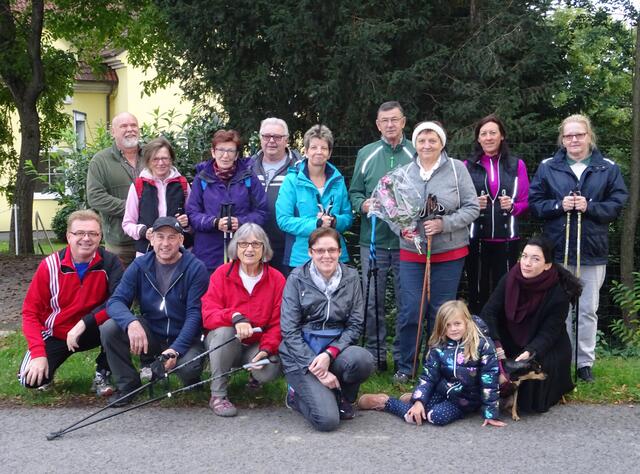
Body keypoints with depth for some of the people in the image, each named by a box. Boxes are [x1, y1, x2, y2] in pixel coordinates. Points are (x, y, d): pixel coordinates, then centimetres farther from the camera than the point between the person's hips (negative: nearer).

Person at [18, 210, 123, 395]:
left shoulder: (109, 262, -16)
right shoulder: (50, 265, -15)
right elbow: (30, 311, -11)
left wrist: (84, 323, -33)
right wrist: (38, 353, -20)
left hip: (91, 331, 0)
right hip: (54, 335, 0)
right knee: (30, 379, -21)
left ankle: (102, 376, -7)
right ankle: (47, 367, 17)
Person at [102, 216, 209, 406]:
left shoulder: (195, 269, -11)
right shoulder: (139, 266, -3)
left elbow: (194, 314, -16)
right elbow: (115, 301, -11)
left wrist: (176, 349, -29)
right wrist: (131, 323, -34)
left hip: (183, 338, -3)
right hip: (150, 333, 3)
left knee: (190, 367, -34)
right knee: (109, 329, -22)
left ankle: (191, 383, 6)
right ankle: (128, 384, 0)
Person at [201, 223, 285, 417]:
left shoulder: (277, 279, -3)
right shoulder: (222, 274, -6)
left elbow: (278, 323, -5)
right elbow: (208, 314, -16)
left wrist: (266, 349, -22)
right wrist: (235, 317, -35)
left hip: (256, 346, 1)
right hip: (224, 344, 0)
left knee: (271, 369, -30)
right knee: (224, 330, -35)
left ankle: (255, 378, 11)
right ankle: (217, 395, -19)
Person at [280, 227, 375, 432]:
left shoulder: (350, 277, 4)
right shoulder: (297, 279, -3)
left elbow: (355, 325, 1)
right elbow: (289, 331, -7)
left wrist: (329, 354, -16)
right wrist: (316, 368, -17)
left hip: (336, 348, 3)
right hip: (302, 353, -3)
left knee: (363, 360, -33)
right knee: (327, 419, -22)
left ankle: (342, 398, 0)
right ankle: (298, 393, 12)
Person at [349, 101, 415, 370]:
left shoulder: (416, 154, 2)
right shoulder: (366, 154, 8)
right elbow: (354, 192, 12)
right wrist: (362, 205, -8)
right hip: (373, 240, 2)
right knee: (372, 300, 6)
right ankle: (375, 353, 18)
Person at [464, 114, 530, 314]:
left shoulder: (517, 165, 7)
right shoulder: (468, 166, 5)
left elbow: (525, 202, 7)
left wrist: (512, 206, -13)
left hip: (506, 238, 0)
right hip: (476, 238, 0)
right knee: (477, 291, 2)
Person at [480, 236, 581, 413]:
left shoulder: (558, 295, -22)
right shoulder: (510, 280, -14)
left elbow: (548, 334, -21)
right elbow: (489, 312, -16)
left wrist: (530, 352, -41)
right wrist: (495, 344, -31)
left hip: (546, 348, -3)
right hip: (511, 343, 3)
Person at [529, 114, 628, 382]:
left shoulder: (608, 169, 3)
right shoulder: (547, 168, 4)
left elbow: (617, 204, 0)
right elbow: (534, 203, 2)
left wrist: (590, 207, -15)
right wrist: (559, 206, -15)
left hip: (593, 252, 0)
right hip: (557, 250, 0)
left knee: (588, 310, 7)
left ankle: (585, 362, 17)